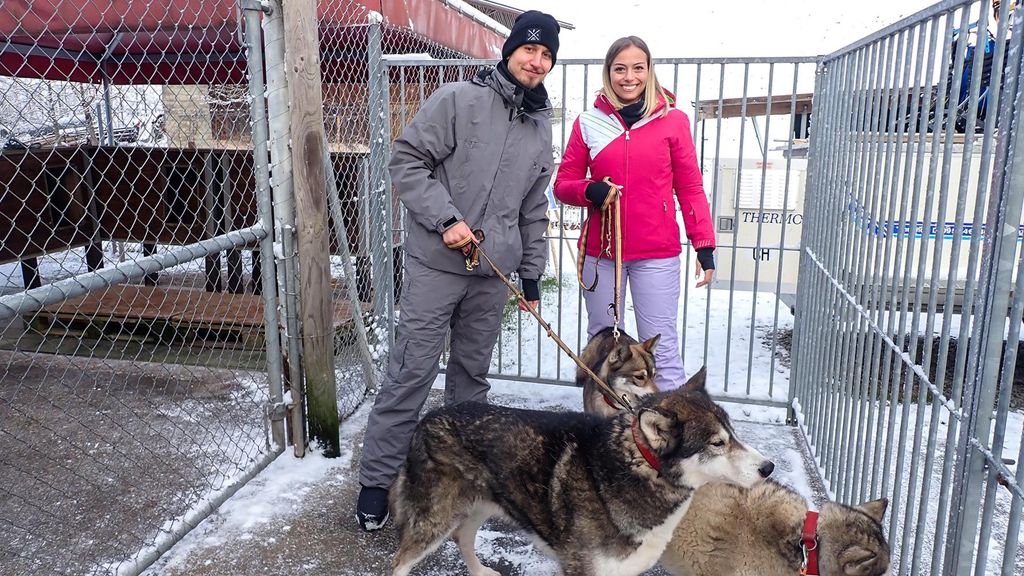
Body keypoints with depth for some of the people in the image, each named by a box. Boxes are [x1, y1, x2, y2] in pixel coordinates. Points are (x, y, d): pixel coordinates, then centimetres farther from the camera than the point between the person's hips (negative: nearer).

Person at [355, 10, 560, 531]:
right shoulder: (457, 100, -4)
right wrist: (445, 218, -18)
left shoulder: (541, 127, 14)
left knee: (472, 374, 13)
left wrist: (532, 273, 16)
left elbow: (533, 209, 19)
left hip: (495, 273, 5)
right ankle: (376, 481, 10)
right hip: (436, 263, -5)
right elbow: (407, 160, -7)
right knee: (411, 372, -2)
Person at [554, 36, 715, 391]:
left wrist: (705, 245, -3)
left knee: (661, 348, -1)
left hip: (657, 254, -2)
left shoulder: (673, 120, 1)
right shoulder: (589, 123, 4)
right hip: (600, 253, 2)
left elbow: (690, 188, 4)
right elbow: (563, 184, 8)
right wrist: (590, 190, -13)